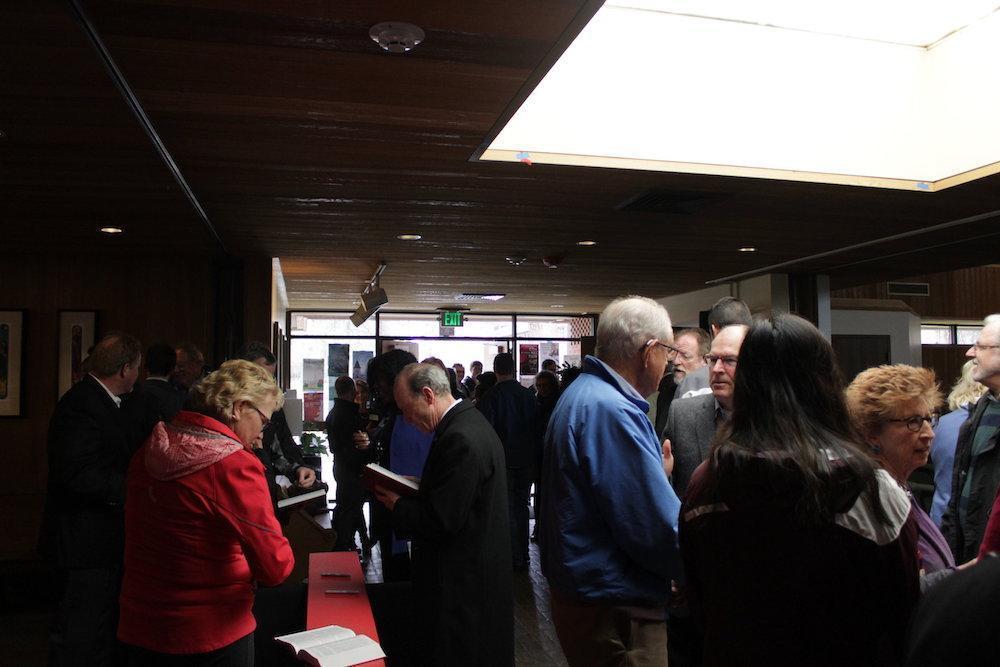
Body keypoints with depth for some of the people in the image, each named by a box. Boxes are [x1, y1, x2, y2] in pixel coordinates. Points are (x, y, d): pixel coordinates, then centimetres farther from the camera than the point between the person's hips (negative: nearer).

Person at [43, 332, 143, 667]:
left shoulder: (100, 400, 12)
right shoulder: (80, 406, -20)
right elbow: (76, 474, -27)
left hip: (100, 537, 10)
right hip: (85, 540, -10)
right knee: (81, 636, 0)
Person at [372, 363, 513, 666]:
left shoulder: (460, 438, -26)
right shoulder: (470, 420, 6)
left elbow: (442, 521, -25)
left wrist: (397, 506, -10)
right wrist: (419, 485, 5)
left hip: (463, 581, -10)